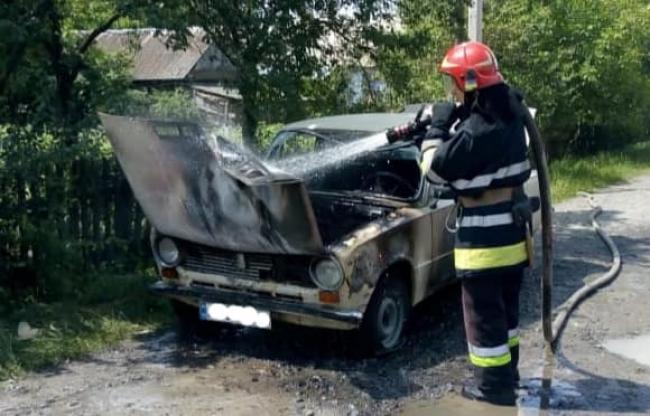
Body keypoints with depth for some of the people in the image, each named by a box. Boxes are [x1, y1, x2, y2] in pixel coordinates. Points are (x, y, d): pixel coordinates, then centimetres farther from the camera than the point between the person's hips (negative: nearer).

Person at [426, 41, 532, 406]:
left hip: (485, 236, -9)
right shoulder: (508, 113, 3)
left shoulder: (477, 130, -24)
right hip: (513, 227, 9)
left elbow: (439, 168, -15)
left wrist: (438, 126, -5)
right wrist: (449, 122, 10)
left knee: (483, 312, 4)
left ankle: (494, 384, 14)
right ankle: (508, 370, 34)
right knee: (506, 305, 20)